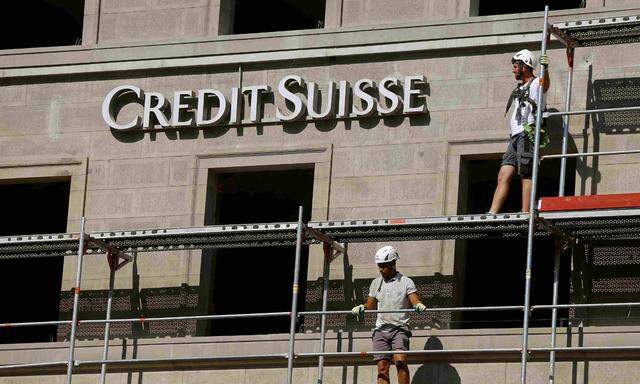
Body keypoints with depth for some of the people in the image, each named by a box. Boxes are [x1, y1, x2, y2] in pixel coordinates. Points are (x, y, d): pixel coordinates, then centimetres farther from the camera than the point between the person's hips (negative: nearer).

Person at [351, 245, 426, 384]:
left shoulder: (406, 282, 3)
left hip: (399, 328, -4)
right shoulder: (376, 283, 16)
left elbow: (415, 300, -7)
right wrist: (361, 308, 3)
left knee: (400, 361, -22)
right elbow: (371, 304, 24)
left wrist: (419, 305, -30)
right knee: (382, 366, -6)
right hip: (381, 329, 4)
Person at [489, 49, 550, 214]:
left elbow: (545, 84, -24)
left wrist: (545, 68, -42)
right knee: (503, 177, 1)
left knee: (526, 176, -14)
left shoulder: (537, 83, 0)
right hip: (516, 137, 9)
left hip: (528, 134, -9)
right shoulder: (521, 87, 27)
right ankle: (492, 214, -3)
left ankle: (525, 214, -19)